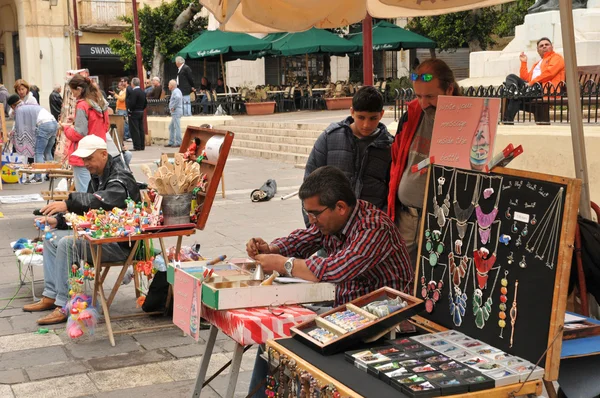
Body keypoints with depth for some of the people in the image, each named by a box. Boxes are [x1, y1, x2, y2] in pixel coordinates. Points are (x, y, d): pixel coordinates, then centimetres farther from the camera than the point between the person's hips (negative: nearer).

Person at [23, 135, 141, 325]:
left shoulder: (120, 179, -16)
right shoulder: (97, 177, 14)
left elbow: (103, 201, -37)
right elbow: (85, 208, 17)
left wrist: (68, 204, -47)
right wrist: (57, 220, 1)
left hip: (120, 243, -10)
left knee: (67, 243, -27)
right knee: (51, 237, 10)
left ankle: (64, 306, -23)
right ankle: (50, 296, 8)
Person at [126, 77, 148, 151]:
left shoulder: (133, 92, -16)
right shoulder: (143, 92, 10)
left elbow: (131, 103, -22)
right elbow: (145, 103, 13)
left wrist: (129, 109, -7)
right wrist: (141, 109, 15)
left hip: (134, 113, -8)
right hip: (141, 113, 9)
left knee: (134, 130, -5)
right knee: (141, 130, 11)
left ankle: (137, 146, -6)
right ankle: (142, 146, 14)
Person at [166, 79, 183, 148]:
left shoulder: (176, 91, -13)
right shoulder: (176, 91, 19)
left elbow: (178, 97, -34)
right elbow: (182, 98, 32)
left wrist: (173, 107, -25)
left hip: (176, 111, -11)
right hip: (175, 112, 11)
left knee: (177, 127, -9)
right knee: (171, 127, 14)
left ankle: (178, 143, -7)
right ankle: (171, 142, 17)